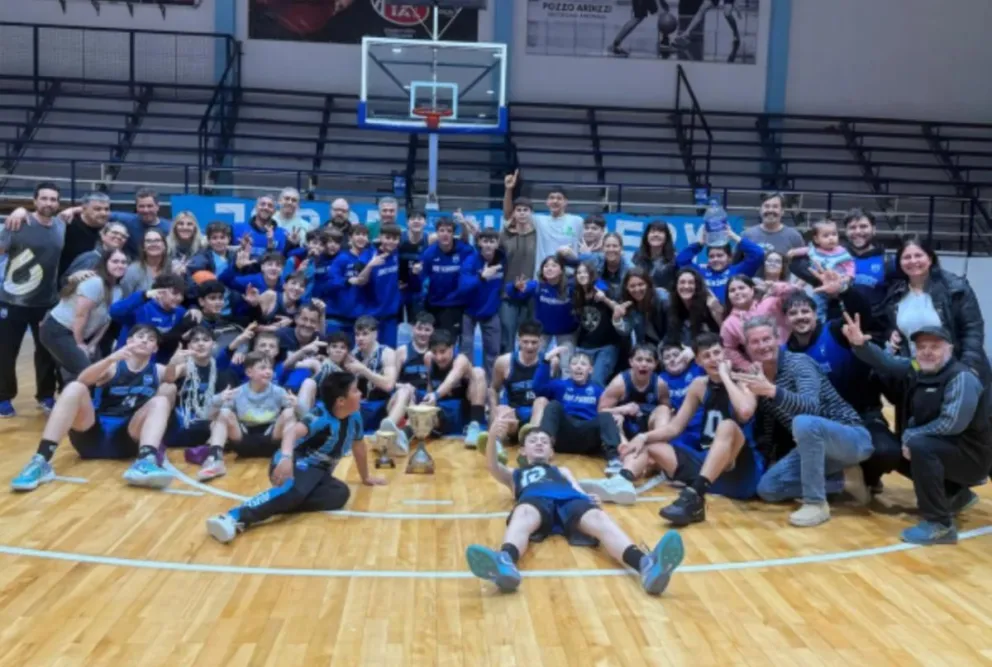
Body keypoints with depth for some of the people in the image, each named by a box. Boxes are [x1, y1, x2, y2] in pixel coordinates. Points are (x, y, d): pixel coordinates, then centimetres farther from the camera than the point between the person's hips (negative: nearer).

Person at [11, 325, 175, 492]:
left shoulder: (158, 371, 15)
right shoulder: (113, 366, 7)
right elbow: (83, 379, -13)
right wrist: (111, 359, -30)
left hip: (128, 438, 0)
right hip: (93, 434, 0)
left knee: (161, 401, -23)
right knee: (75, 387, -21)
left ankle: (146, 461, -54)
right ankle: (41, 461, -35)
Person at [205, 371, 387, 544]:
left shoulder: (354, 416, 5)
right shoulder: (321, 416, -17)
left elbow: (358, 446, 22)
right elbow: (294, 430, -35)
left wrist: (366, 477, 33)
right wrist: (286, 456, -55)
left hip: (318, 473, 7)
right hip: (297, 463, -7)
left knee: (341, 493, -27)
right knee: (295, 489, -43)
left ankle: (274, 506, -36)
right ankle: (236, 517, -61)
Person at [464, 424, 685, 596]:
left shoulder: (562, 471, 47)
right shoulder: (515, 474, 42)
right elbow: (492, 467, 21)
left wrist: (589, 497, 0)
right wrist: (493, 439, -2)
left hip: (569, 498, 1)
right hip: (534, 499, -1)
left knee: (599, 518, -35)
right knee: (523, 516, -41)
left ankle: (646, 565, -65)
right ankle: (505, 563, -75)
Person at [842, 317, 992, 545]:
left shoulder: (962, 378, -22)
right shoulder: (916, 370, 1)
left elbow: (952, 423, -30)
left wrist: (911, 436, -22)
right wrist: (861, 344, -21)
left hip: (971, 455, -9)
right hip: (942, 448, 9)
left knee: (919, 446, -32)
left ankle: (939, 525, -25)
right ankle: (957, 495, 24)